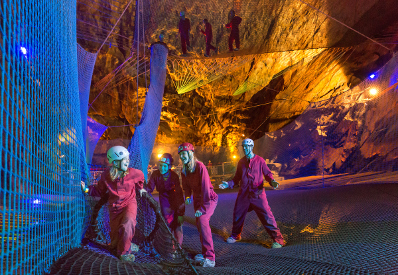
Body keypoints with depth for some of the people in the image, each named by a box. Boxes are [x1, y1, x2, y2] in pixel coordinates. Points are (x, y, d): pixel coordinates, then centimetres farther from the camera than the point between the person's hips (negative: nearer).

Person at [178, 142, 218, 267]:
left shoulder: (200, 167, -24)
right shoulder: (184, 170, 0)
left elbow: (205, 188, -26)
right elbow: (186, 186, 12)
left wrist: (202, 208, -25)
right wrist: (187, 196, -9)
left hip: (209, 199, -8)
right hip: (197, 199, 8)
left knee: (202, 220, -25)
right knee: (199, 224, 11)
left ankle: (210, 258, -21)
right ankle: (205, 253, 29)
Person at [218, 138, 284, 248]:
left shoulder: (260, 160, -2)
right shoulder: (241, 162, 10)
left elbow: (267, 173, 0)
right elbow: (237, 178, 16)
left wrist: (272, 181, -19)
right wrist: (228, 184, 5)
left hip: (257, 193, -4)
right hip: (244, 193, 4)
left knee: (266, 215, -6)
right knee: (238, 214, 11)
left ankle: (277, 238, 8)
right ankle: (235, 235, 34)